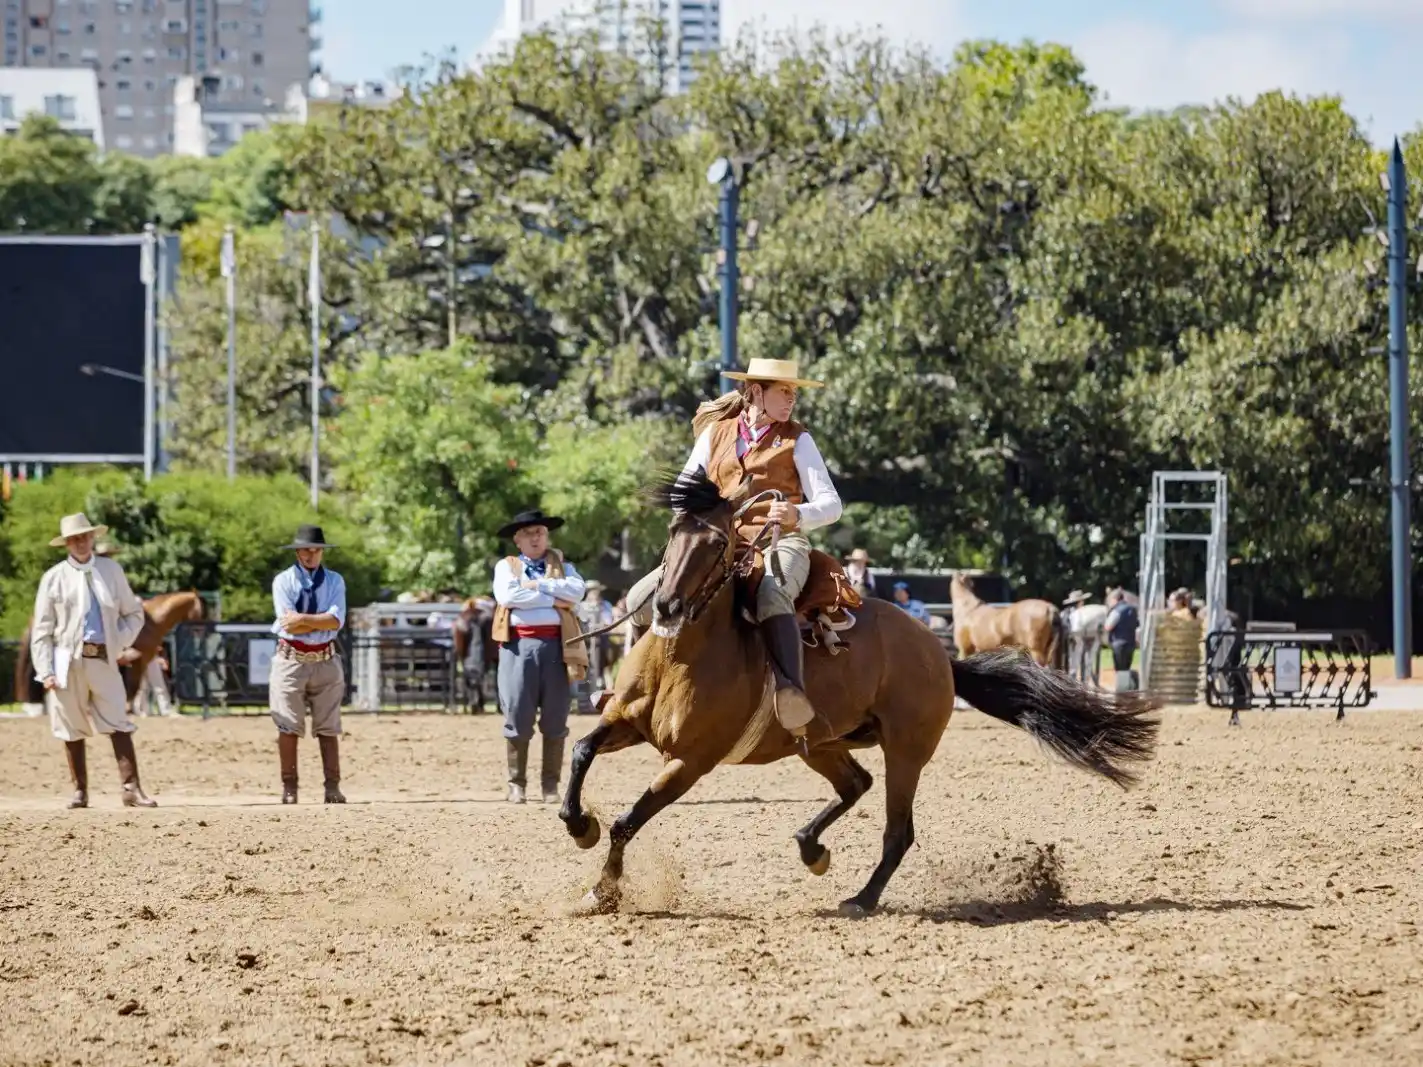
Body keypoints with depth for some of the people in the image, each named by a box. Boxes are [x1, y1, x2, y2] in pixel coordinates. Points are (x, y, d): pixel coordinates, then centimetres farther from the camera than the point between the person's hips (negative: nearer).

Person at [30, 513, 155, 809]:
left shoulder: (112, 570, 7)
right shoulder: (54, 578, 2)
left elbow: (134, 613, 14)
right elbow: (41, 630, 2)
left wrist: (122, 643, -3)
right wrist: (45, 672, -7)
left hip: (104, 660, 1)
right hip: (68, 661, -1)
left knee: (119, 725, -6)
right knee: (72, 730, 4)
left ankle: (131, 790, -9)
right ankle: (80, 791, 13)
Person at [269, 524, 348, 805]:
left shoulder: (335, 581, 7)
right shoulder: (283, 581, 1)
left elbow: (337, 620, -8)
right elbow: (288, 623, -11)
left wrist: (303, 618, -15)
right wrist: (323, 621, -10)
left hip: (326, 661, 2)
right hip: (291, 660, -2)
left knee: (328, 727, 2)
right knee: (288, 727, -2)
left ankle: (333, 787, 3)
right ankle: (289, 787, 3)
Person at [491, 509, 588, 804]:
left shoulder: (561, 566, 17)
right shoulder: (506, 566, 12)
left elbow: (577, 589, -4)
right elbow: (507, 595, -9)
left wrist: (539, 584, -9)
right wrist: (553, 600, -8)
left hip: (556, 645, 1)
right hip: (520, 644, -1)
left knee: (555, 721, 3)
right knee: (518, 718, -2)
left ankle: (551, 783, 10)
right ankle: (516, 783, 6)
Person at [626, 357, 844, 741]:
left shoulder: (797, 440, 5)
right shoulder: (715, 433, 12)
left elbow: (831, 504, -1)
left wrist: (797, 514, -24)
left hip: (781, 542, -4)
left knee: (771, 593, -41)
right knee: (642, 597, -12)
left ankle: (791, 693, -59)